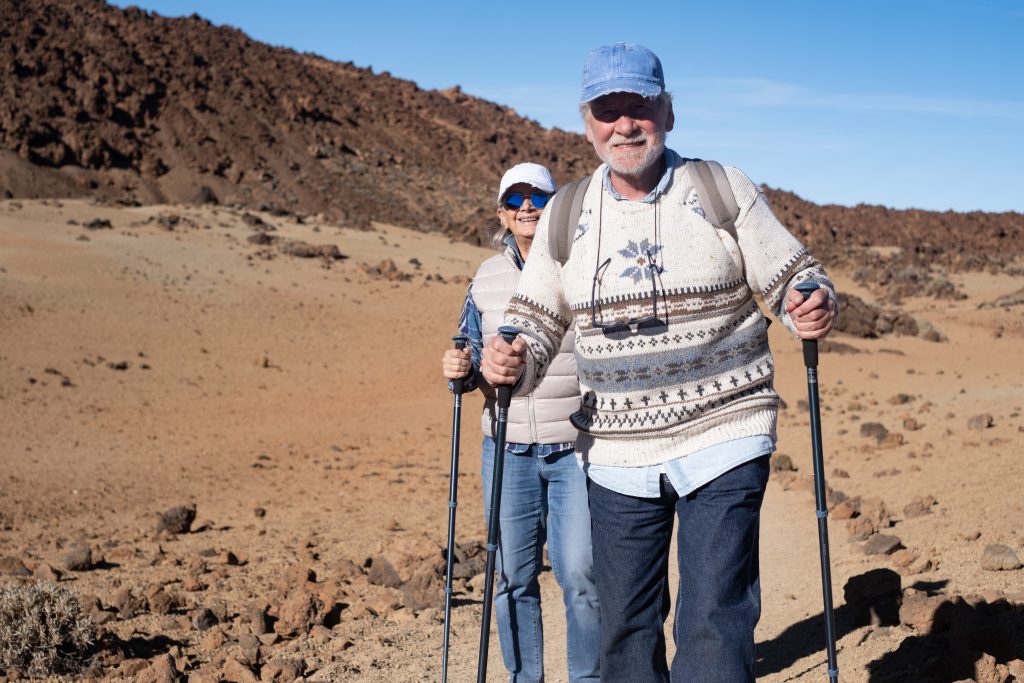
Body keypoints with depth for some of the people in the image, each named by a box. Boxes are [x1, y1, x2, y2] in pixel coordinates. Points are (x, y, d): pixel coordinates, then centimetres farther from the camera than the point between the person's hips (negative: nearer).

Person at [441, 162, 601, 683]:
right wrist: (462, 370, -6)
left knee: (580, 574, -6)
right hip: (508, 451, 3)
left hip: (578, 449, -3)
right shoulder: (486, 279, 9)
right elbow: (475, 355, 17)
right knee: (513, 576, 8)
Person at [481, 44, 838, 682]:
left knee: (715, 630, -8)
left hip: (723, 441, -3)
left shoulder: (725, 190, -1)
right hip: (617, 456, 3)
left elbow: (792, 276, 4)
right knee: (626, 626, 12)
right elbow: (535, 318, 10)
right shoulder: (565, 217, 6)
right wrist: (511, 360, -12)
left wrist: (814, 307, -19)